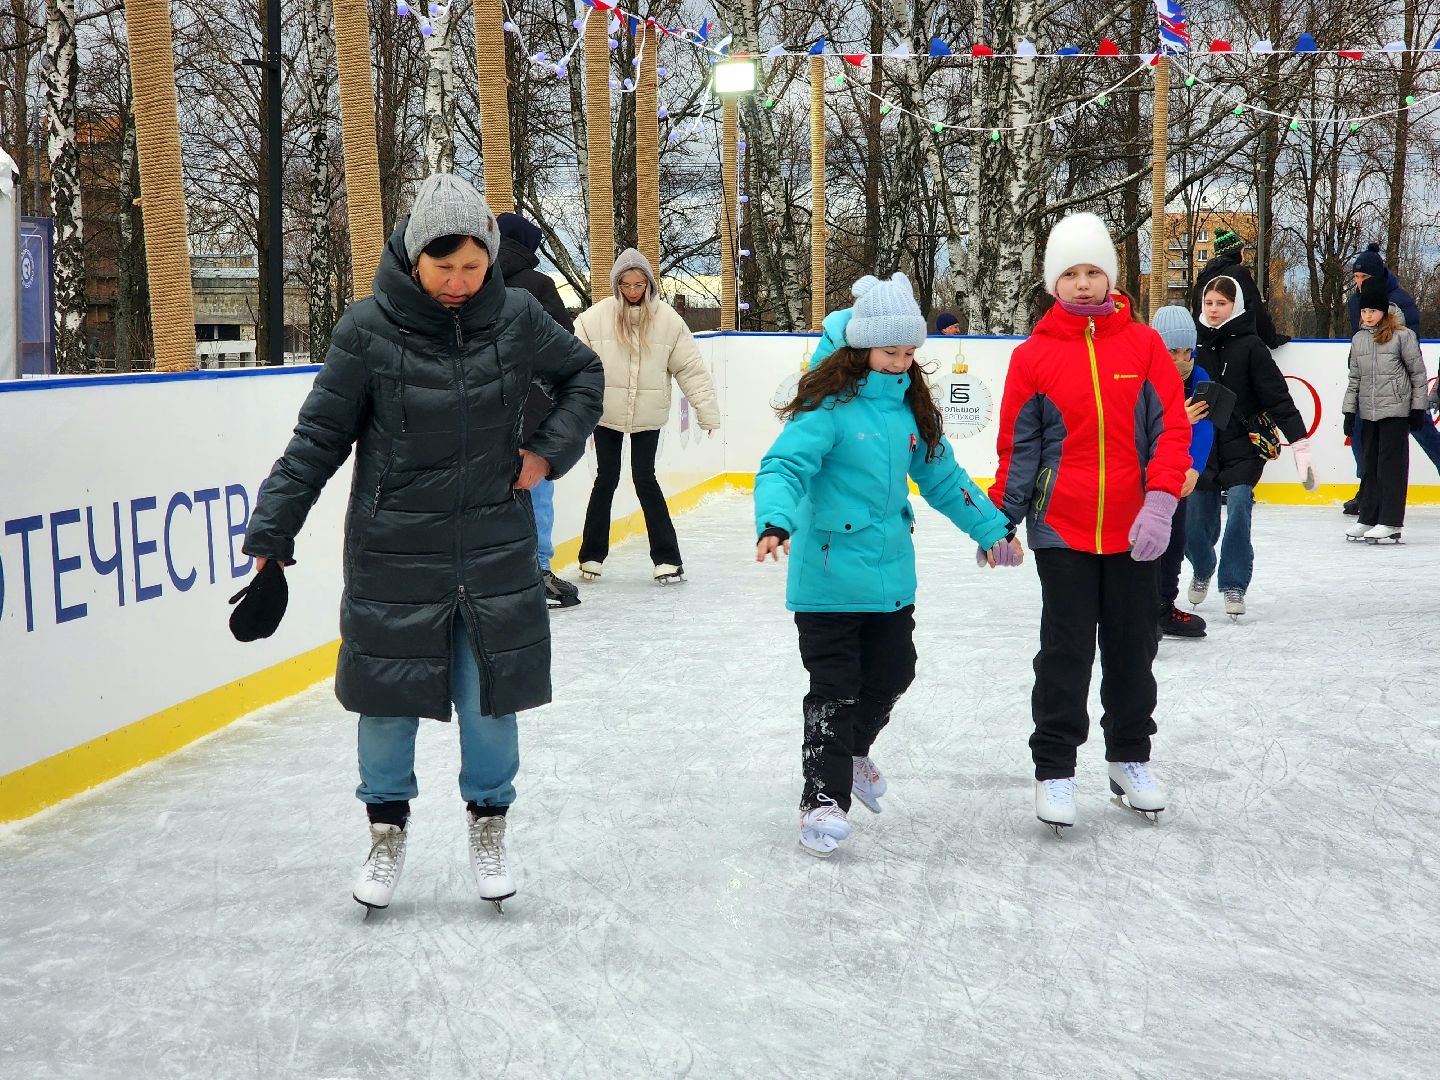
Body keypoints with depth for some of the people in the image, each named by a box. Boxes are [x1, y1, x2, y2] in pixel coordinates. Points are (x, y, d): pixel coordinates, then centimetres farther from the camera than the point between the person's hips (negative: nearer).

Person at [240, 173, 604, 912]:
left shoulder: (516, 317, -4)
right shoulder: (368, 329, -11)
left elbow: (583, 374, 14)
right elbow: (320, 437, -5)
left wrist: (551, 450, 1)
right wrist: (272, 532, -7)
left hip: (495, 552, 1)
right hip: (393, 554, -1)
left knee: (490, 697, 8)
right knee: (389, 699, 8)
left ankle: (488, 826, 31)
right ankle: (388, 832, 30)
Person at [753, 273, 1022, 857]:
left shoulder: (910, 406, 8)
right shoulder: (829, 405, -15)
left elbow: (942, 476, 19)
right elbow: (784, 465, -25)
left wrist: (992, 527, 21)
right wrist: (776, 521, -43)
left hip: (892, 577, 7)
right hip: (829, 574, -7)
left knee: (892, 674, 18)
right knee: (835, 687, -1)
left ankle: (851, 752, 44)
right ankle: (823, 797, 11)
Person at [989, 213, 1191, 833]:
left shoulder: (1144, 344, 0)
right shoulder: (1033, 355, -2)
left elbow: (1171, 428, -3)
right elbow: (1016, 447, 3)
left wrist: (1160, 502, -14)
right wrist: (1000, 520, -1)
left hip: (1134, 530, 2)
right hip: (1061, 528, -2)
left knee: (1132, 650, 13)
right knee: (1066, 654, 1)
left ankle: (1130, 759, 30)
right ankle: (1053, 770, 12)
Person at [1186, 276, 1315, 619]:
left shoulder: (1250, 346, -6)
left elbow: (1278, 397, -8)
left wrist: (1301, 445, -13)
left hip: (1243, 448, -3)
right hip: (1201, 448, 3)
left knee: (1238, 510, -18)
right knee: (1194, 525, 6)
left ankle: (1234, 585, -4)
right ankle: (1203, 571, 36)